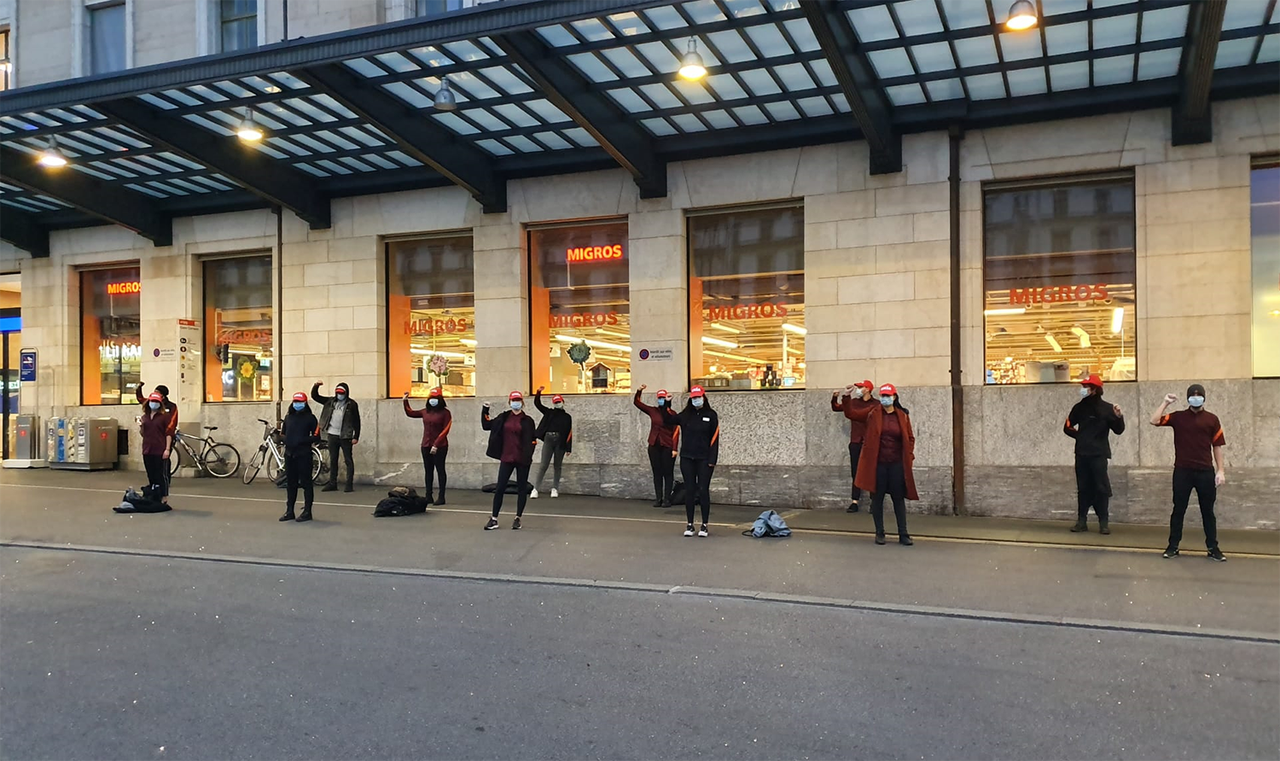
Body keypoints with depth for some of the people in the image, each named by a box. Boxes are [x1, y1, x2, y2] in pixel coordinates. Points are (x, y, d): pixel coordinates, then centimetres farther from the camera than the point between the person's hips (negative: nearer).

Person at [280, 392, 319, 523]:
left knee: (306, 483, -2)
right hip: (289, 453, 5)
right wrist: (283, 438, 0)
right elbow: (283, 433, 21)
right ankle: (289, 511, 19)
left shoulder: (310, 417, -2)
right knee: (290, 483, 11)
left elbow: (316, 437, -4)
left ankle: (307, 511, 3)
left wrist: (305, 440, -19)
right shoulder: (288, 416, 13)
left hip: (304, 454, -5)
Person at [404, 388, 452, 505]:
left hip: (440, 447, -6)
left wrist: (436, 444, -18)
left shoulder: (445, 412, -7)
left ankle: (441, 497, 1)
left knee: (440, 470, -1)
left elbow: (445, 430, -13)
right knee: (428, 471, 9)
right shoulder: (425, 412, 10)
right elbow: (409, 413, 25)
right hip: (426, 446, 6)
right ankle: (428, 496, 13)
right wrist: (405, 401, 17)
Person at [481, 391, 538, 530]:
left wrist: (529, 455, -11)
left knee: (521, 489, 5)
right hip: (506, 458, 2)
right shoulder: (503, 418, 7)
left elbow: (533, 439, -1)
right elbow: (487, 425, 12)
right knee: (500, 488, 1)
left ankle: (518, 519, 15)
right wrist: (485, 411, 2)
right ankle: (494, 519, 6)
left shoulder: (527, 420, -1)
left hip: (522, 460, -2)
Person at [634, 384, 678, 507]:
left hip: (667, 447, -4)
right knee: (657, 473, 7)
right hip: (654, 446, 4)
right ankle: (658, 498, 12)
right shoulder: (653, 411, 7)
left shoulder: (672, 414, -4)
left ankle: (667, 499, 5)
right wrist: (639, 391, -2)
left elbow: (676, 432, -6)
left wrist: (675, 449, -11)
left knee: (668, 473, 1)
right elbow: (637, 402, 13)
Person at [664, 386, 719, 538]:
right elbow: (667, 422, 4)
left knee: (703, 490, 0)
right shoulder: (685, 415, 6)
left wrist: (712, 459, -9)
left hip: (704, 459, -2)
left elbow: (715, 438, -3)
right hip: (687, 458, 2)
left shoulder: (711, 415, -1)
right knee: (689, 491, 5)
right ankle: (690, 525, 12)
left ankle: (704, 525, 8)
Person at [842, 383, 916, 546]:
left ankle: (903, 534, 12)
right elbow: (851, 413, 2)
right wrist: (847, 398, -10)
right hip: (877, 464, 0)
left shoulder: (903, 416, 3)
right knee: (877, 498, 6)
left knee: (899, 498, 5)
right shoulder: (872, 413, 1)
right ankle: (879, 533, 16)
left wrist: (909, 456, 0)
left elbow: (910, 438, 10)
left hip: (897, 464, 0)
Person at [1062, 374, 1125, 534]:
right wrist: (1080, 436, 5)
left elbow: (1118, 430, -8)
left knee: (1101, 488, -3)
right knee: (1083, 488, 7)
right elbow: (1067, 427, 16)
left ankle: (1103, 523, 2)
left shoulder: (1106, 408, -4)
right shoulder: (1079, 407, 6)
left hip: (1099, 454, -3)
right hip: (1081, 454, 4)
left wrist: (1119, 417, -24)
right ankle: (1082, 521, 11)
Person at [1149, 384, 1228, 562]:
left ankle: (1213, 548, 16)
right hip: (1182, 471, 0)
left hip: (1206, 472, 0)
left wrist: (1221, 470, -1)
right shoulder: (1178, 417, 3)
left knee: (1208, 511, 8)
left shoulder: (1212, 419, 4)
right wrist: (1166, 403, -9)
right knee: (1179, 510, 6)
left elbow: (1217, 447, 4)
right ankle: (1173, 546, 12)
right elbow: (1154, 421, -9)